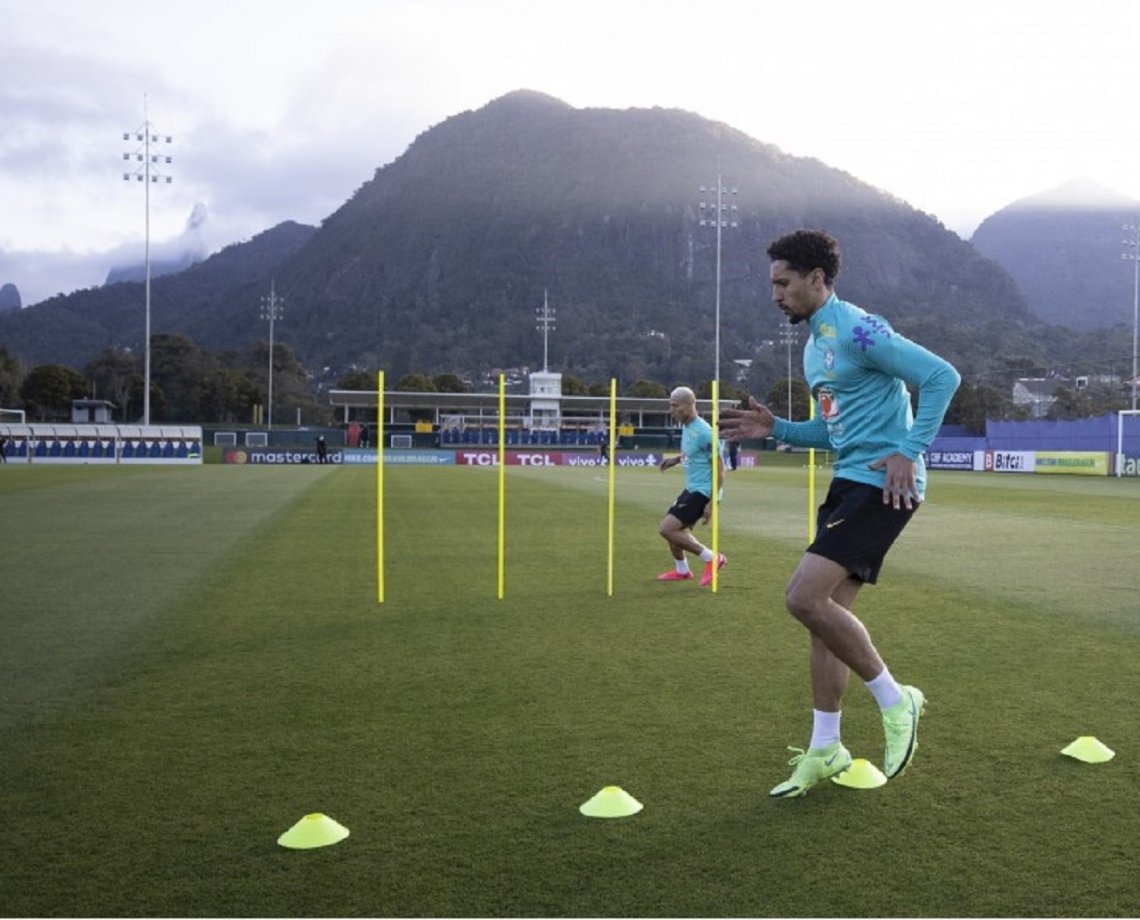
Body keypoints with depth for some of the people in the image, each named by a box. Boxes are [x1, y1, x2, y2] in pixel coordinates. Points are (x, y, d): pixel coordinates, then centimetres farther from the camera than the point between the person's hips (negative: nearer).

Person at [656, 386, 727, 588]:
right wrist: (676, 459, 8)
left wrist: (712, 503, -22)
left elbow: (719, 468, -19)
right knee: (672, 528, 18)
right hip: (691, 488, 9)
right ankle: (681, 570, 38)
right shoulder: (686, 427, 6)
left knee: (667, 528, -14)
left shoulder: (703, 432, -21)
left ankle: (711, 558, -4)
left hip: (703, 492, -9)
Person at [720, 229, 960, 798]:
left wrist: (909, 451, -21)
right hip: (849, 484, 10)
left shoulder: (857, 331, -12)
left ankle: (895, 702, 1)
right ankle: (824, 750, 18)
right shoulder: (815, 344, 18)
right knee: (828, 610, 9)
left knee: (804, 598, -18)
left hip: (881, 484, -10)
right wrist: (775, 429, 10)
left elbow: (943, 376, -16)